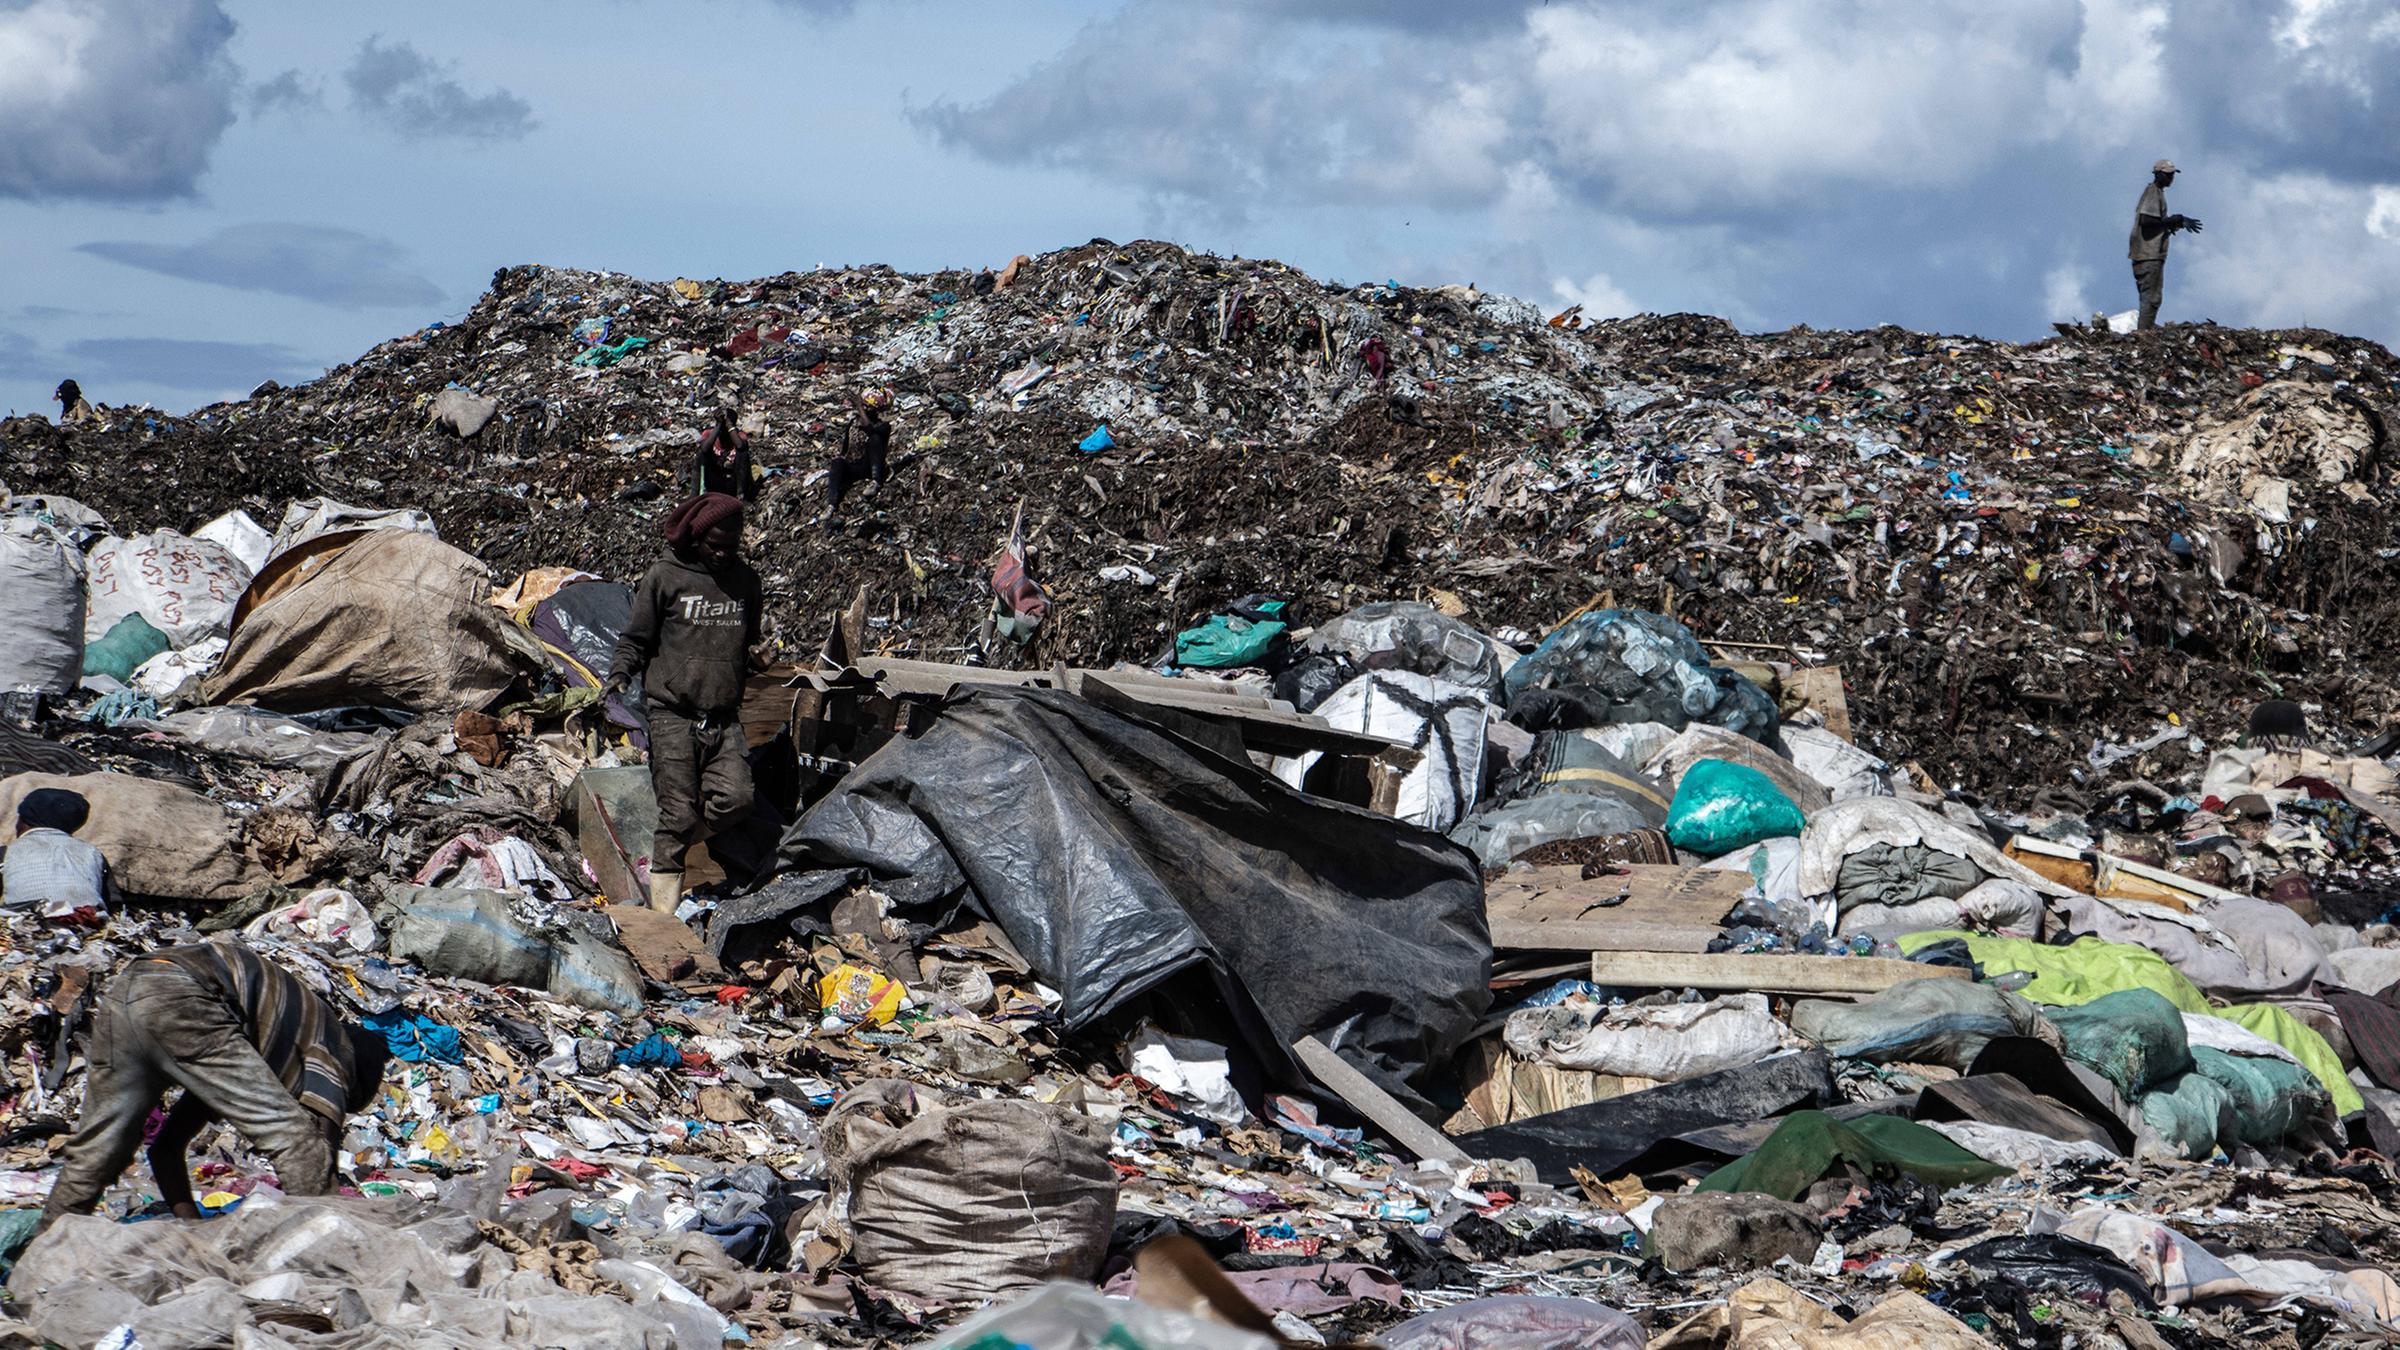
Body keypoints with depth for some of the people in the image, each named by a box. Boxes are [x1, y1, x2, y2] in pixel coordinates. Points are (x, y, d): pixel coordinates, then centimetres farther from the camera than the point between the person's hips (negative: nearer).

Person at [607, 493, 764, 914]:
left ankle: (665, 849, 10)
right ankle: (663, 913, -5)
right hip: (672, 714, -4)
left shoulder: (745, 581, 16)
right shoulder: (664, 578, 3)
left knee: (735, 799, -16)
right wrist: (620, 674, -9)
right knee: (679, 812, -11)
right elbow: (635, 638, 6)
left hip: (724, 718, 4)